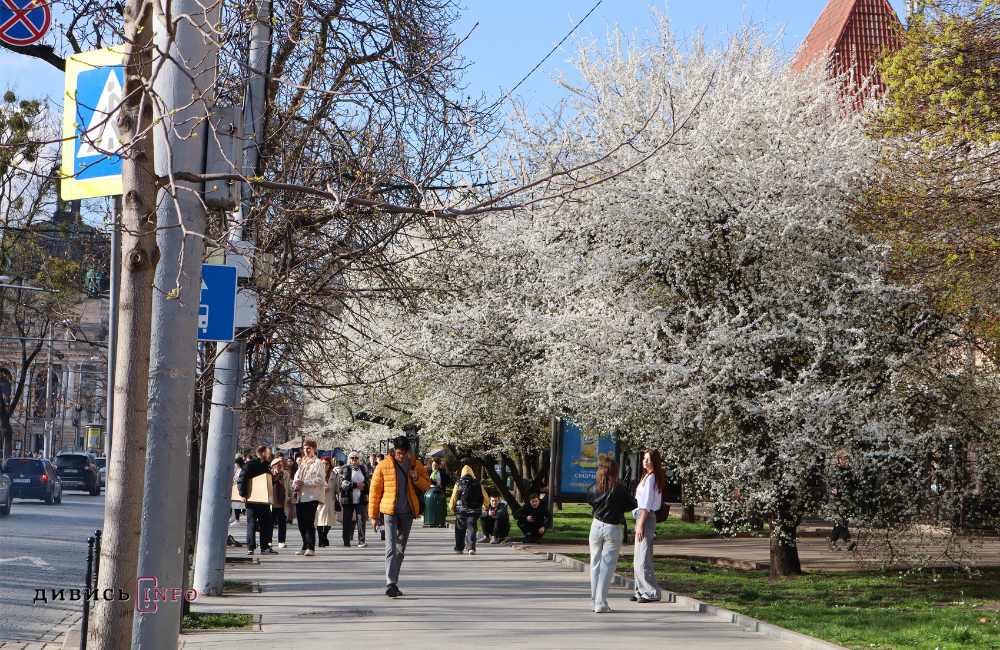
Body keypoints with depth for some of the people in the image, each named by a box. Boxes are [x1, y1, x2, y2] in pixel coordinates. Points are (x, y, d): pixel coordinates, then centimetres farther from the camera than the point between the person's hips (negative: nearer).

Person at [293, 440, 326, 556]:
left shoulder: (317, 463, -3)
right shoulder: (303, 463, 21)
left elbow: (320, 480, -12)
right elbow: (297, 476, 23)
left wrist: (304, 483, -16)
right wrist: (295, 485, 0)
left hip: (311, 497, -8)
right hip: (301, 497, 8)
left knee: (309, 523, -11)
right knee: (302, 524, 8)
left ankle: (311, 548, -9)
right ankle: (305, 547, 16)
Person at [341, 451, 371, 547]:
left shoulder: (363, 469, 14)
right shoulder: (345, 469, 4)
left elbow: (369, 481, 12)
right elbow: (343, 482, -8)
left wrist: (364, 484, -10)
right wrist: (356, 485, -15)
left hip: (361, 499, 1)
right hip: (348, 499, -1)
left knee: (362, 519, -9)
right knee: (347, 520, 3)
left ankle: (361, 540, -10)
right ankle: (346, 542, 11)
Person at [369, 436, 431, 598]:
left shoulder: (416, 464, 4)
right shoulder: (383, 466, -3)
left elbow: (427, 484, 13)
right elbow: (375, 491, 2)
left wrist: (417, 479, -11)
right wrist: (373, 516, 2)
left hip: (407, 511, 3)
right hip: (390, 511, -3)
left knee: (400, 548, 10)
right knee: (391, 548, -14)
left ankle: (393, 583, 20)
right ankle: (390, 584, -20)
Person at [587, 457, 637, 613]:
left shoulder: (593, 489, -3)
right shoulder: (619, 490, -13)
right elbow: (632, 505, -2)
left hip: (596, 527, 3)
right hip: (613, 530, -3)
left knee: (595, 565, 13)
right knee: (607, 566, 1)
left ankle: (594, 602, 17)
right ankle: (601, 603, -3)